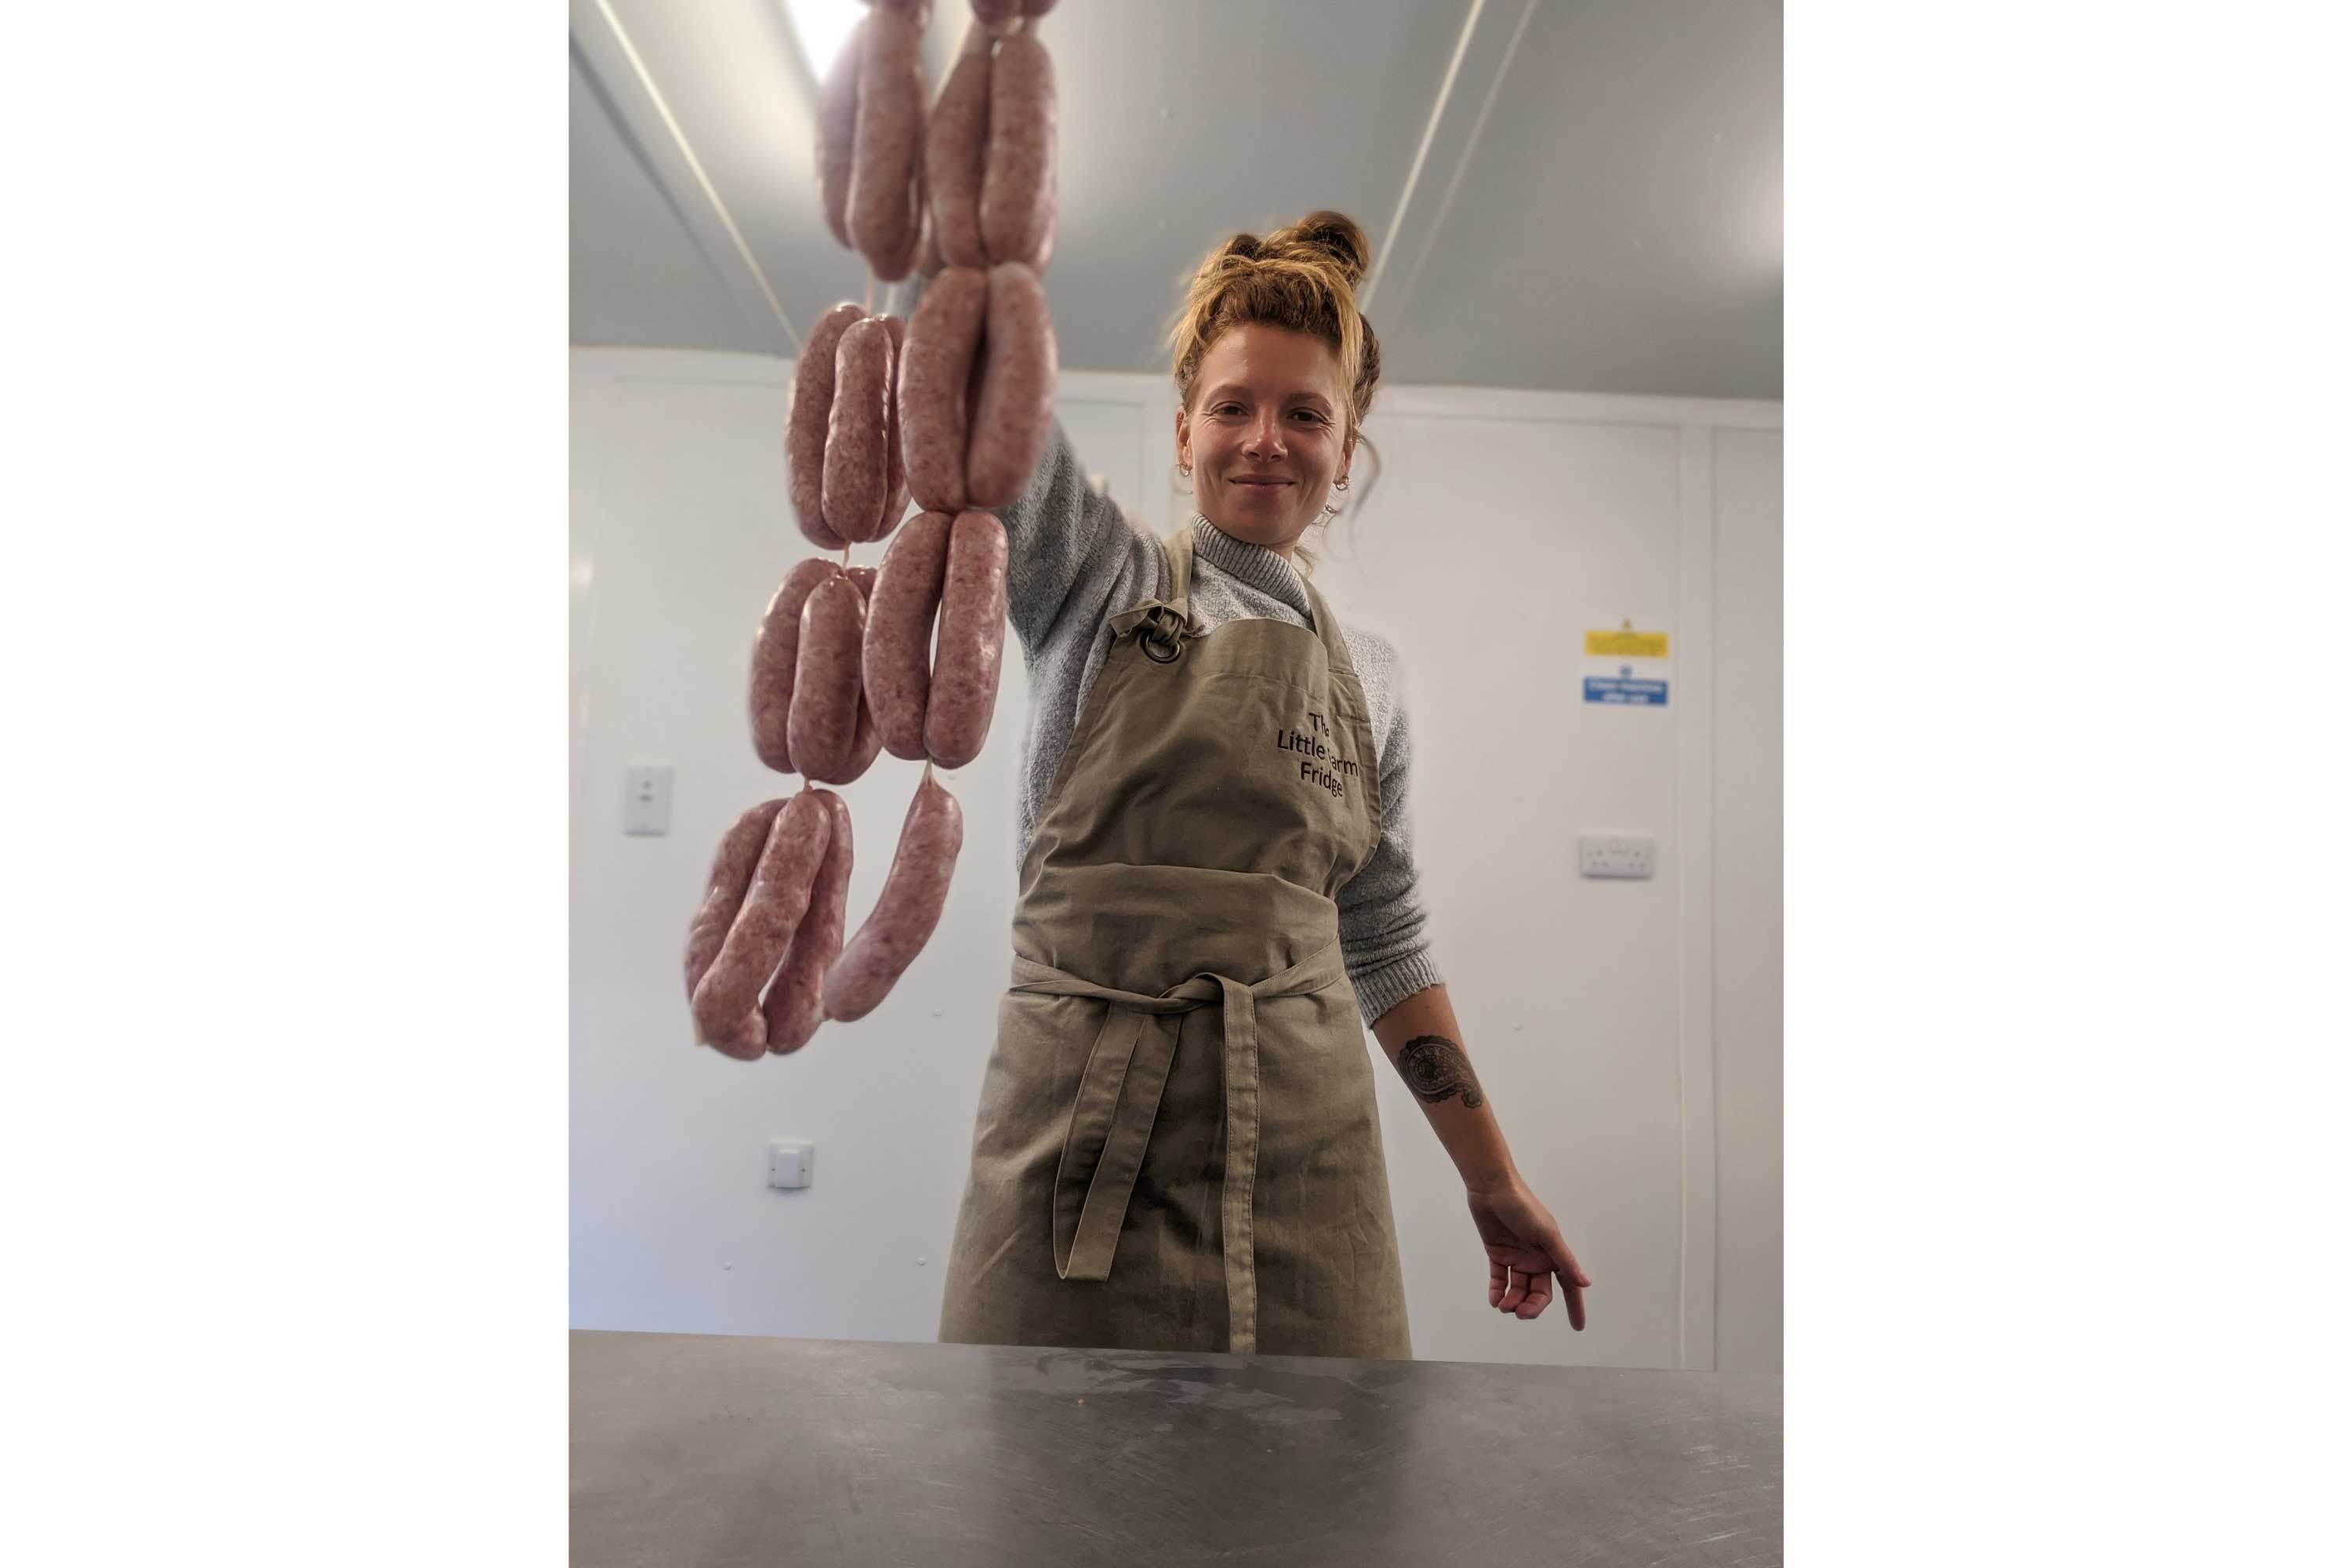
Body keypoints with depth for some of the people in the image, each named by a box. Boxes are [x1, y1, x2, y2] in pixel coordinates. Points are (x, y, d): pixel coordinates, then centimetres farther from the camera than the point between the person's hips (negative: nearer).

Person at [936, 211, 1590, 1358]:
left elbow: (1384, 941, 17)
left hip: (1304, 1149, 3)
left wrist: (1491, 1181, 17)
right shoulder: (1101, 577, 5)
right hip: (1087, 1128, -2)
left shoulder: (1366, 673, 14)